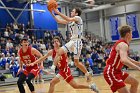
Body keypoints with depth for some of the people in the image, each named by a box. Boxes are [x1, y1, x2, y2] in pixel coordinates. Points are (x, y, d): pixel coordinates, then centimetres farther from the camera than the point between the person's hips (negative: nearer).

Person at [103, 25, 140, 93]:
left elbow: (125, 58, 29)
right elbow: (124, 60, -40)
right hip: (111, 72, -11)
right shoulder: (123, 44, -20)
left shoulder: (121, 43, 12)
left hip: (116, 71, 11)